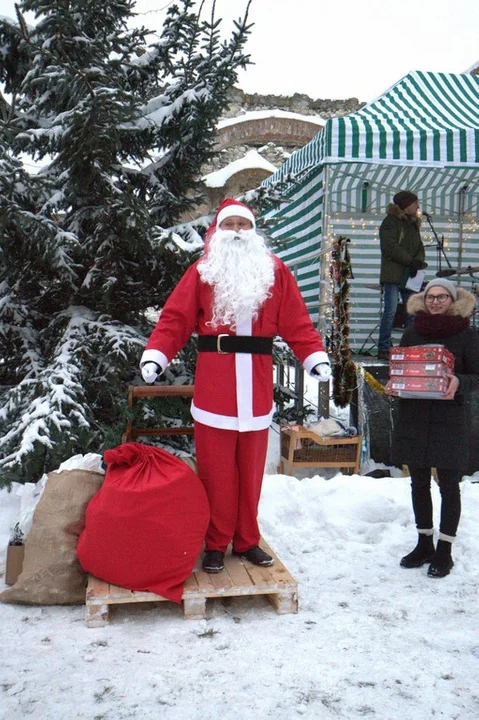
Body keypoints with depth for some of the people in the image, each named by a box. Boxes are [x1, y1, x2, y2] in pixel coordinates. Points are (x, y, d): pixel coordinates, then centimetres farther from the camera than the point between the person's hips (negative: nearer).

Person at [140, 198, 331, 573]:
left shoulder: (275, 271, 9)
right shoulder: (202, 271, 5)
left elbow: (297, 322, 4)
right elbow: (175, 318, -2)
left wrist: (316, 357, -8)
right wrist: (155, 356, -16)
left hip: (256, 387, 2)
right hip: (213, 387, -1)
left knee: (251, 469, 12)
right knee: (216, 471, 5)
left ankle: (248, 540, 26)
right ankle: (216, 544, 19)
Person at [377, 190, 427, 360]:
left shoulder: (413, 223, 22)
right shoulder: (390, 222, -2)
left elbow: (420, 247, 17)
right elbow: (390, 247, -14)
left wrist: (418, 261, -5)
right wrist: (411, 261, -15)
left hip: (410, 276, 7)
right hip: (393, 275, -7)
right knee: (390, 311, -9)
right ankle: (384, 349, -4)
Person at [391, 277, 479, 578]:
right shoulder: (412, 333, 8)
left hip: (450, 420, -4)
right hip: (414, 418, 4)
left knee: (448, 484, 3)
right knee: (419, 483, 12)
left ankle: (444, 550, 15)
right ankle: (424, 543, 27)